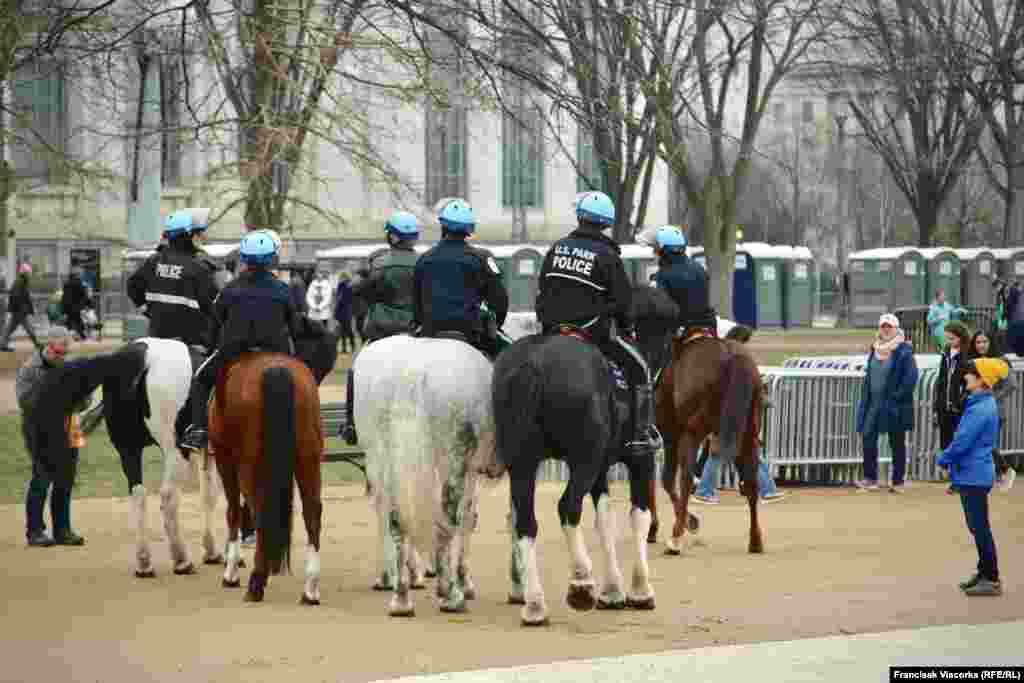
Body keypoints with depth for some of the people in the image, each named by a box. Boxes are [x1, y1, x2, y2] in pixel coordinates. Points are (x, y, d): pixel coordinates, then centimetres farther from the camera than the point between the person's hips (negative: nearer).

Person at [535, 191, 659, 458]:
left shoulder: (558, 248, 8)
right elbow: (622, 300, -4)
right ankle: (642, 434, -3)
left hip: (553, 329, 5)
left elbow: (542, 289, 12)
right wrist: (628, 329, 13)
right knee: (638, 368, 5)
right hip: (593, 330, -5)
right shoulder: (607, 256, -7)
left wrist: (546, 321, 24)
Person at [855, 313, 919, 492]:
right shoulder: (875, 349, 9)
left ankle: (898, 482, 13)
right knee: (868, 437, 0)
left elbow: (911, 378, -16)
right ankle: (870, 479, 8)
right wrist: (865, 400, 12)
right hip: (874, 403, 6)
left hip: (895, 406, -6)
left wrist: (896, 397, -18)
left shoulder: (904, 351, -11)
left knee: (897, 444, 5)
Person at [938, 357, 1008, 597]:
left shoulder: (980, 410, -22)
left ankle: (992, 580, 0)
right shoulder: (984, 405, 10)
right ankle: (985, 573, 26)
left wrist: (943, 458, -6)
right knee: (977, 526, 17)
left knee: (980, 527, -4)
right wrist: (949, 458, 11)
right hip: (973, 474, 10)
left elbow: (962, 442, -22)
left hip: (974, 476, -10)